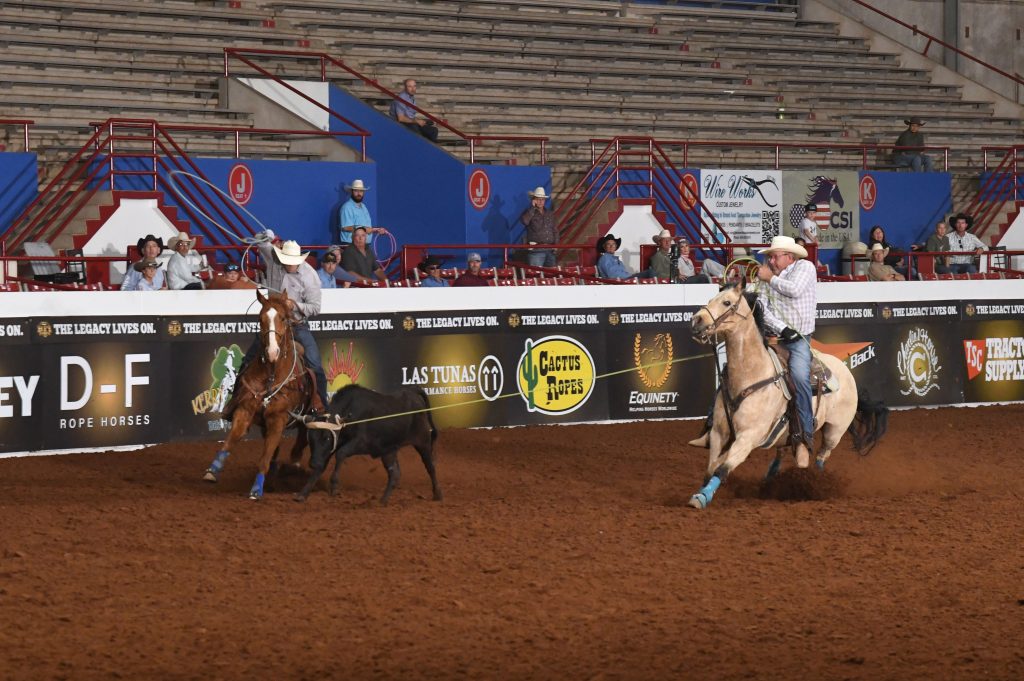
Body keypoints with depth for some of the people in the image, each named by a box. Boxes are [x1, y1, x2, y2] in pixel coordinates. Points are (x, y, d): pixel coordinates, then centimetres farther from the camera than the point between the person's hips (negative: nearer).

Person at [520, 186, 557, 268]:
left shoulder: (550, 214, 18)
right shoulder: (530, 212, 2)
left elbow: (555, 230, 21)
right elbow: (525, 221, -22)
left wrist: (556, 244, 7)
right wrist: (532, 207, -15)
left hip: (550, 250, 6)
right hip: (536, 250, -6)